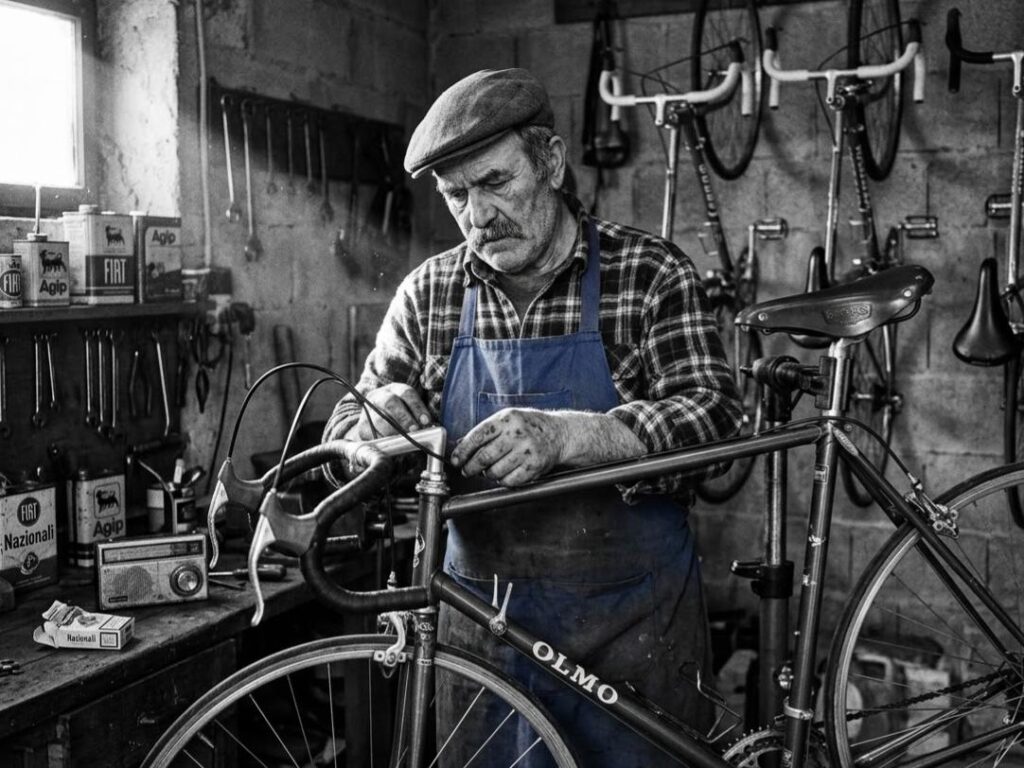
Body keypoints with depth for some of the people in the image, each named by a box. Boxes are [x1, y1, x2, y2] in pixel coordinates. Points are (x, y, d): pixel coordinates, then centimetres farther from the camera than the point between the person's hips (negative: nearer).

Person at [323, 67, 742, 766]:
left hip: (631, 628, -2)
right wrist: (374, 421, -19)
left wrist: (563, 435, -33)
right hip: (483, 623, 3)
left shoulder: (652, 274, -7)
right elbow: (347, 427, 6)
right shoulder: (428, 294, 2)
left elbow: (711, 415, -17)